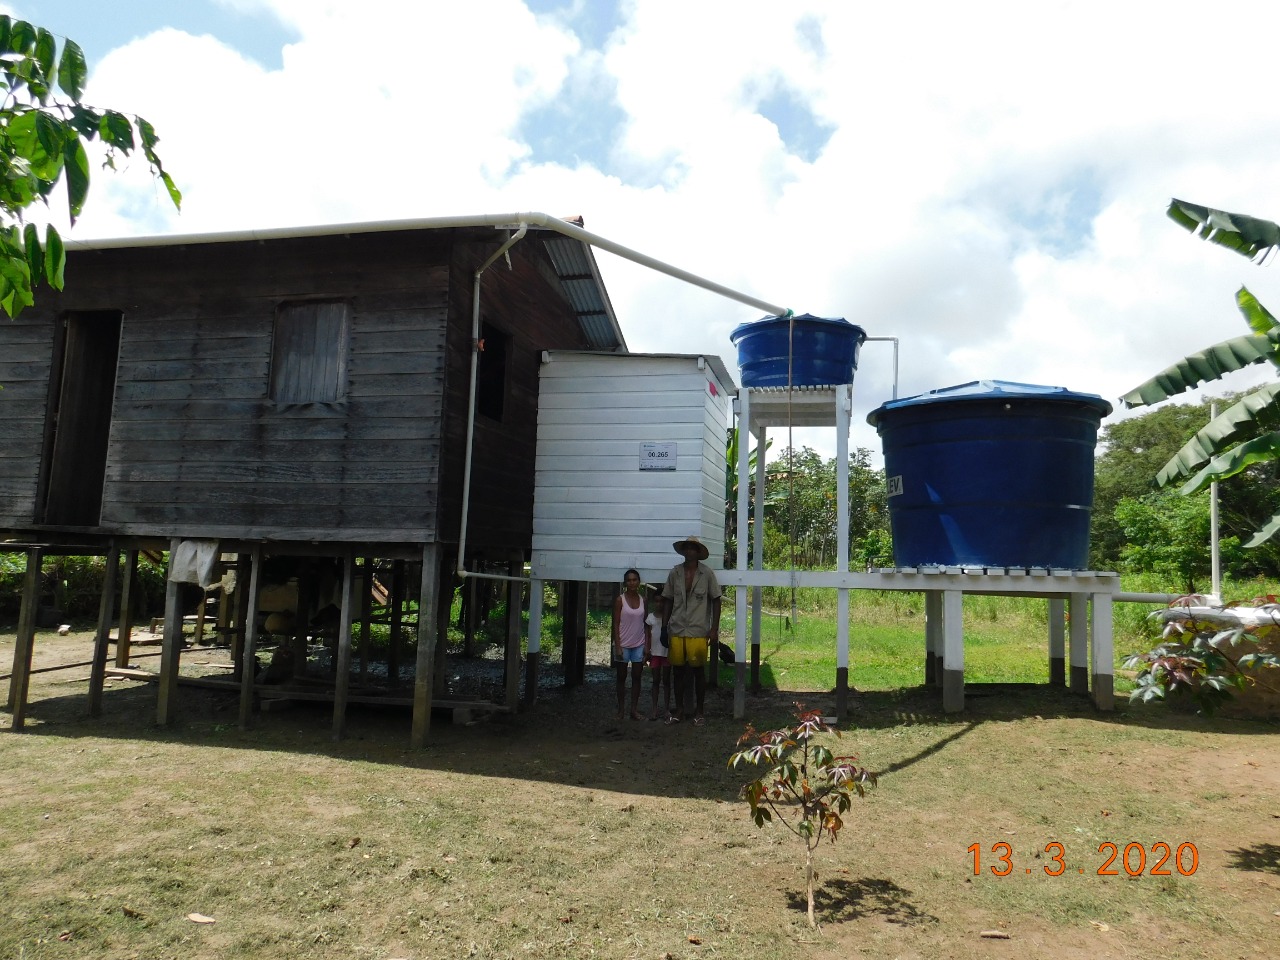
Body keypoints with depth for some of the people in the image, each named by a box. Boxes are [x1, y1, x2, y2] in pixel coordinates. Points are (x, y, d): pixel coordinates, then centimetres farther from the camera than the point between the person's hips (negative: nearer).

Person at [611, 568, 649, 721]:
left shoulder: (643, 600, 5)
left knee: (637, 677, 5)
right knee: (622, 677, 5)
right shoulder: (620, 600, -5)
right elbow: (616, 624, -6)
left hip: (639, 645, 3)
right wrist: (617, 646, -12)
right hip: (623, 644, -3)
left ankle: (634, 709, 10)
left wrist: (647, 645, 1)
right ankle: (621, 709, 12)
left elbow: (646, 625, 7)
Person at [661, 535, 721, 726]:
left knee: (699, 671, 5)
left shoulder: (707, 573, -3)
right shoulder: (674, 572, 3)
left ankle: (699, 711, 17)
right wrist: (664, 626, 6)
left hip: (698, 631, -2)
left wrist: (714, 628, -4)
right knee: (679, 670, 9)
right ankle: (679, 709, 21)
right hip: (677, 630, 2)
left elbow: (715, 601, 1)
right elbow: (667, 601, 10)